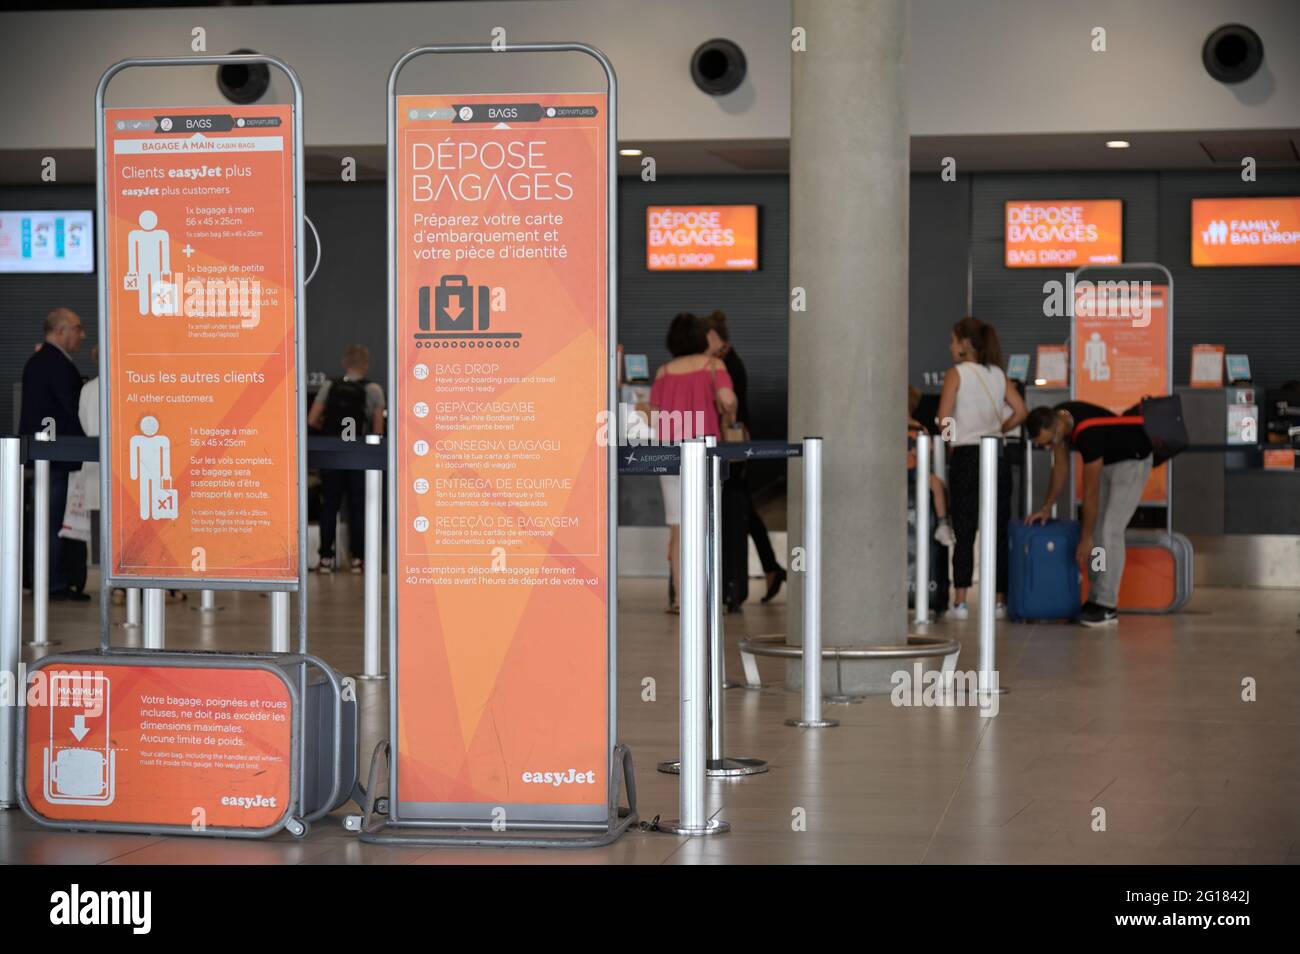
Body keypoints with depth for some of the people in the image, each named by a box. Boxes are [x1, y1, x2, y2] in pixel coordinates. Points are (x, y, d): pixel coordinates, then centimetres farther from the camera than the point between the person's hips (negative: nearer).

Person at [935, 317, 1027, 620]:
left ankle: (960, 601, -5)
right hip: (996, 458, 4)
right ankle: (999, 600, 7)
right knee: (998, 533, 6)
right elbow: (1020, 411, 2)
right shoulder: (997, 374, 10)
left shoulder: (956, 373, -3)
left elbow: (944, 418, -13)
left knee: (964, 533, -1)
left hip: (966, 458, -4)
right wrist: (997, 431, 13)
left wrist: (951, 441, 3)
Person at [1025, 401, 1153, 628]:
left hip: (1132, 461, -9)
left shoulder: (1087, 433, -37)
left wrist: (1085, 539, -24)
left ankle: (1108, 607, -12)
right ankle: (1096, 599, 8)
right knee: (1095, 529, 4)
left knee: (1109, 531, -15)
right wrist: (1047, 507, -4)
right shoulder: (1055, 420, -13)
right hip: (1106, 461, 9)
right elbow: (1061, 466, 2)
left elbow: (1090, 492, -30)